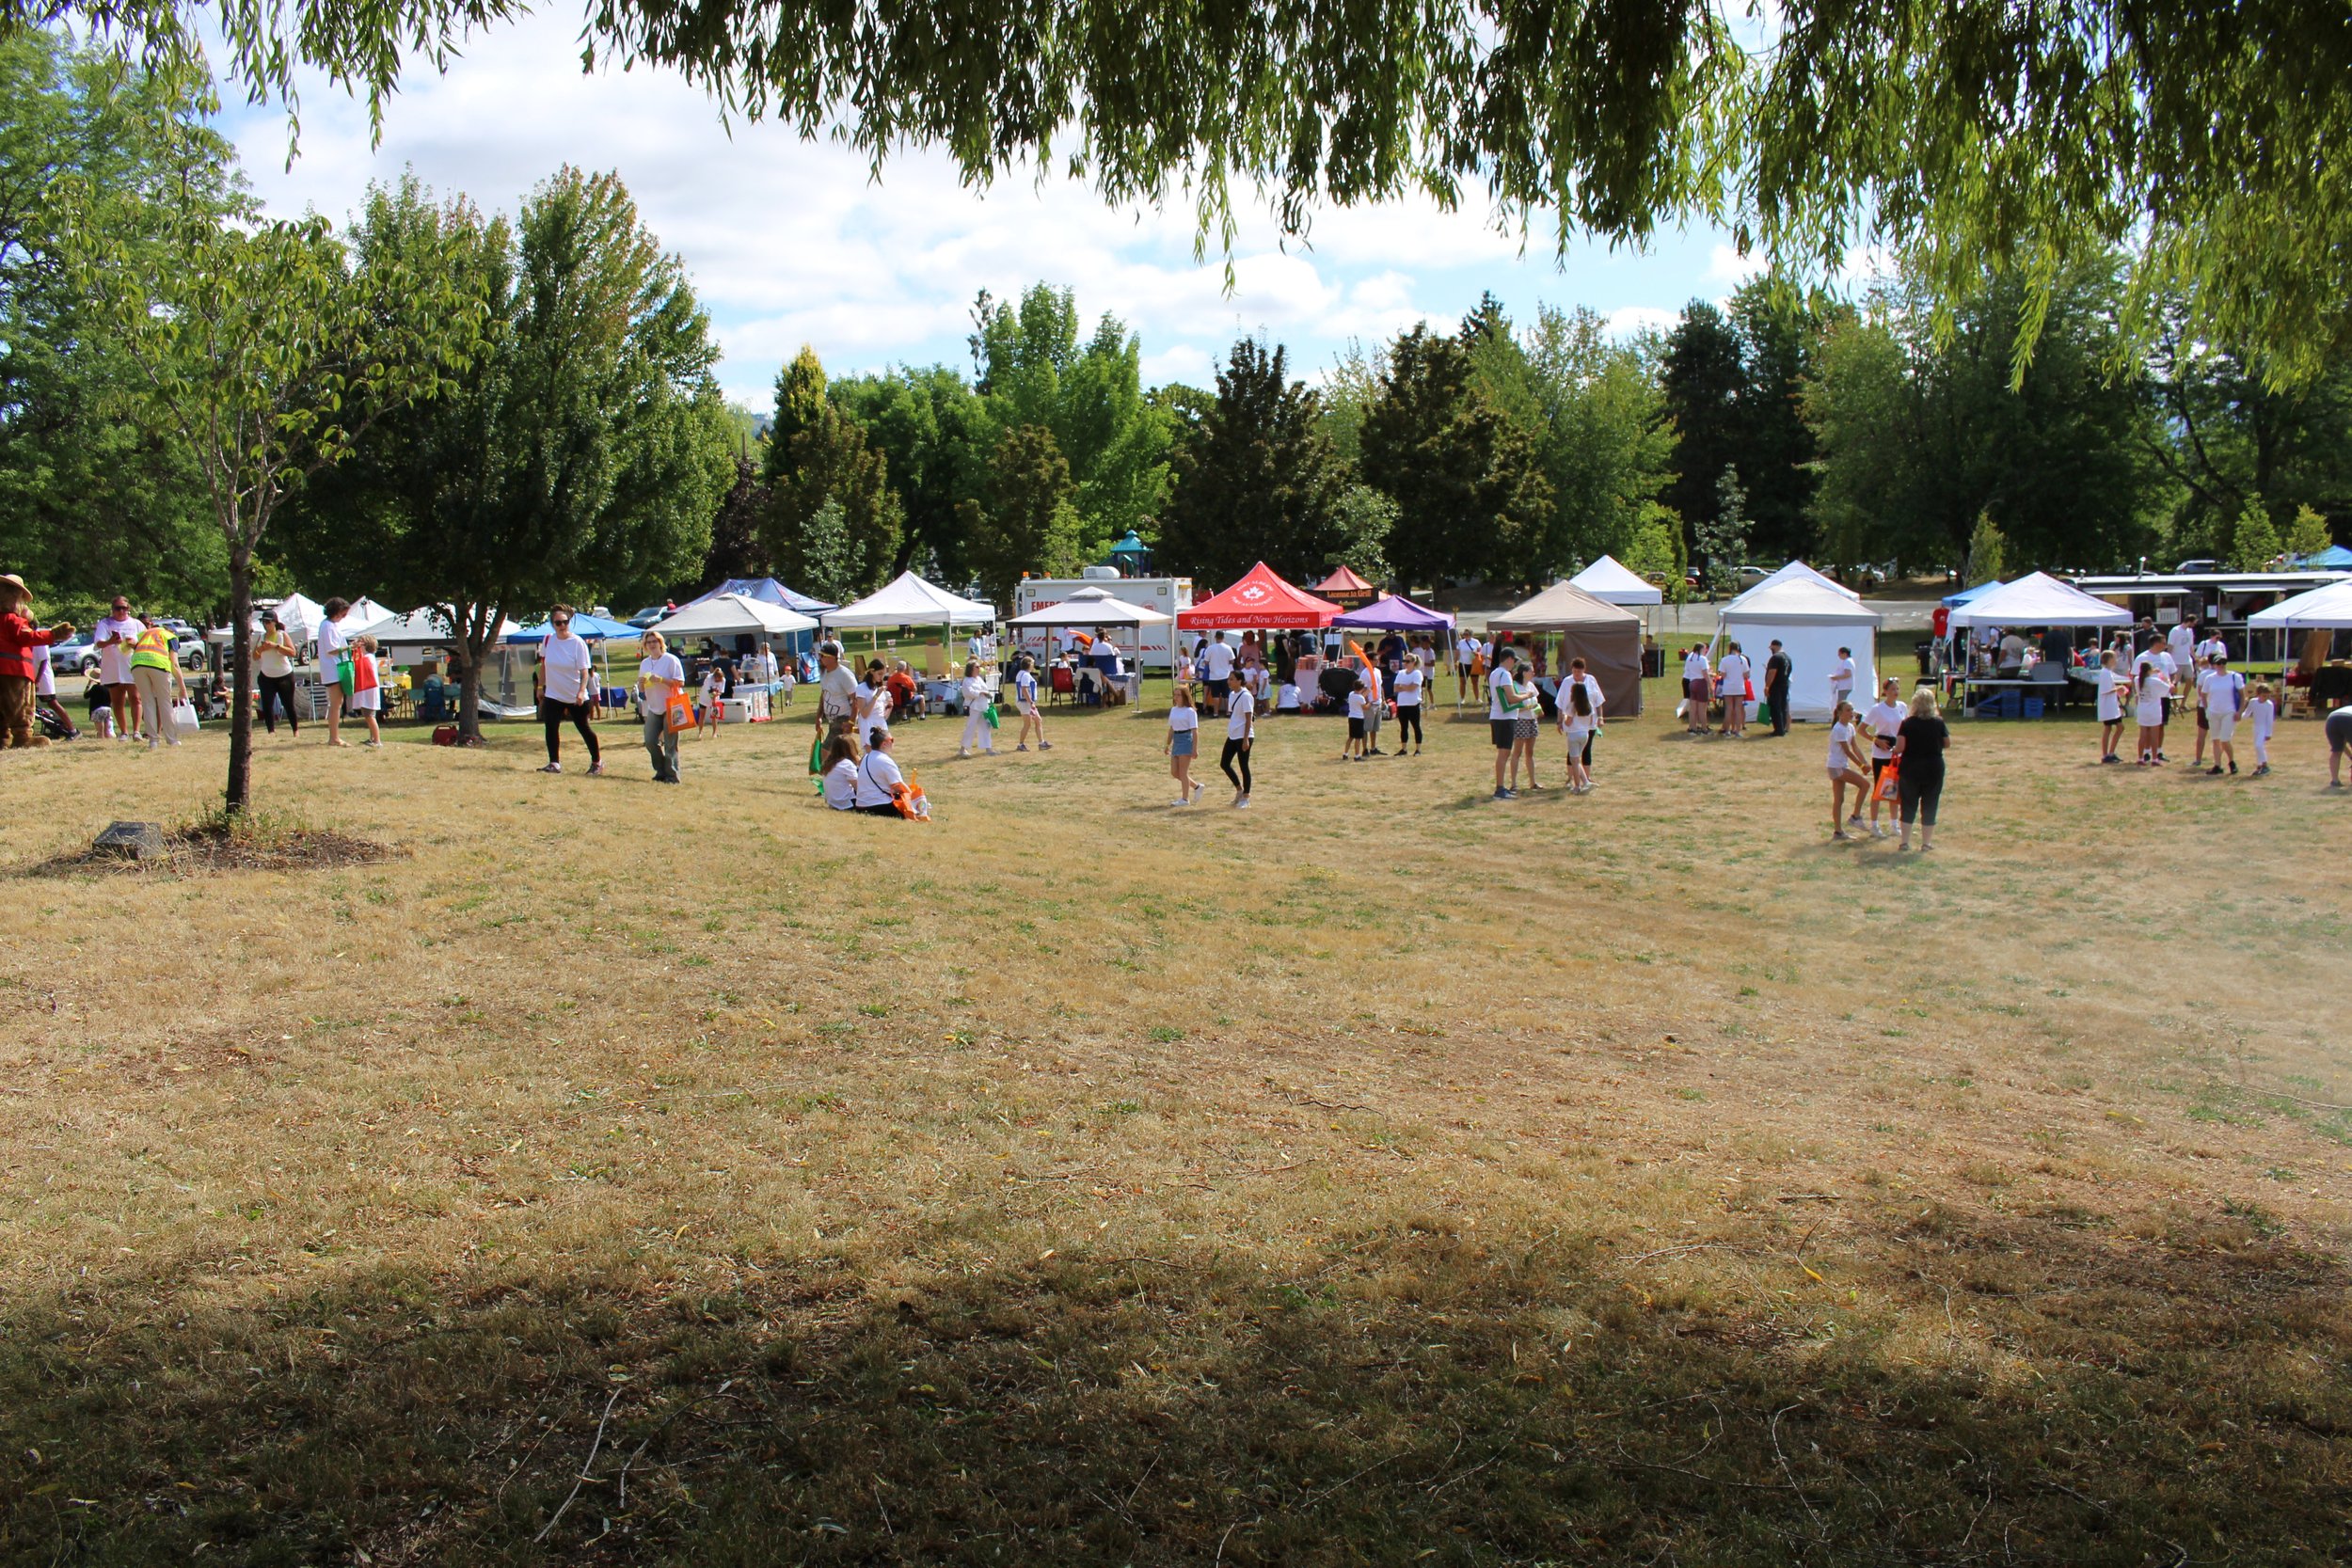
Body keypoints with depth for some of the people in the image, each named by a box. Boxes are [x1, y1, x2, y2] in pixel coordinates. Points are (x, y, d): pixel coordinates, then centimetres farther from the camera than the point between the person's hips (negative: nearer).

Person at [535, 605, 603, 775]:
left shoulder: (578, 643, -13)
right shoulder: (548, 640, -2)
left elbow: (585, 671, -14)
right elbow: (543, 665, 11)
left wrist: (581, 691, -25)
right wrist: (540, 687, 12)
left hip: (576, 697, -3)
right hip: (553, 694, 3)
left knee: (584, 728, 6)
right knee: (551, 728, -4)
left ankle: (597, 762, 20)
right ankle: (554, 763, 5)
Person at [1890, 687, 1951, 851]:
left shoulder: (1907, 723, -9)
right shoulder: (1939, 722, -4)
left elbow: (1900, 747, -14)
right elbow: (1947, 743, 6)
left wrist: (1895, 752, 7)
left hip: (1910, 768, -1)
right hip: (1934, 768, 1)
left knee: (1908, 805, 9)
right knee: (1929, 805, 9)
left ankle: (1905, 842, 9)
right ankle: (1925, 842, 10)